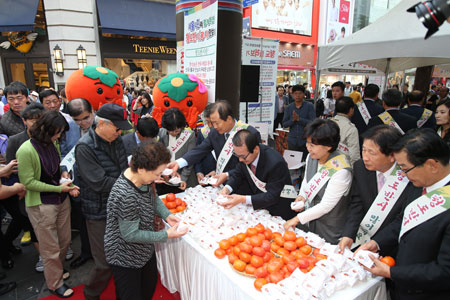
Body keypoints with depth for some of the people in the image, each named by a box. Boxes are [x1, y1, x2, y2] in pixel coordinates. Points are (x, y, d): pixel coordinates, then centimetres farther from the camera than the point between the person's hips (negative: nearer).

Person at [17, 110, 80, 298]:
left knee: (64, 241, 19)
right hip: (41, 205, -6)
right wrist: (58, 188, -18)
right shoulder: (26, 150, -19)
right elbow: (28, 182, -16)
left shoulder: (51, 145, 2)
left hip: (62, 200, 6)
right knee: (50, 249, 10)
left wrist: (68, 185, -5)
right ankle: (55, 284, 31)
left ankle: (56, 270, 45)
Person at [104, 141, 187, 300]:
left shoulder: (143, 177, -14)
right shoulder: (125, 195, -38)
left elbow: (153, 197, 6)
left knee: (150, 284, 28)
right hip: (125, 259, -8)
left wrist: (167, 215, -10)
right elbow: (130, 234, -27)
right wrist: (166, 235, -23)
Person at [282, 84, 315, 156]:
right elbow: (284, 124, 2)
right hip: (292, 141, 2)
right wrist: (292, 120, -17)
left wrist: (299, 119, -22)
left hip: (305, 141, -2)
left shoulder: (309, 106, -3)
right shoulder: (288, 108, 6)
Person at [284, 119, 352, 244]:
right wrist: (302, 196, -8)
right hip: (308, 221, 6)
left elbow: (325, 206, -23)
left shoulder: (341, 171, -28)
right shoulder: (311, 157, -7)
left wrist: (297, 218, -18)